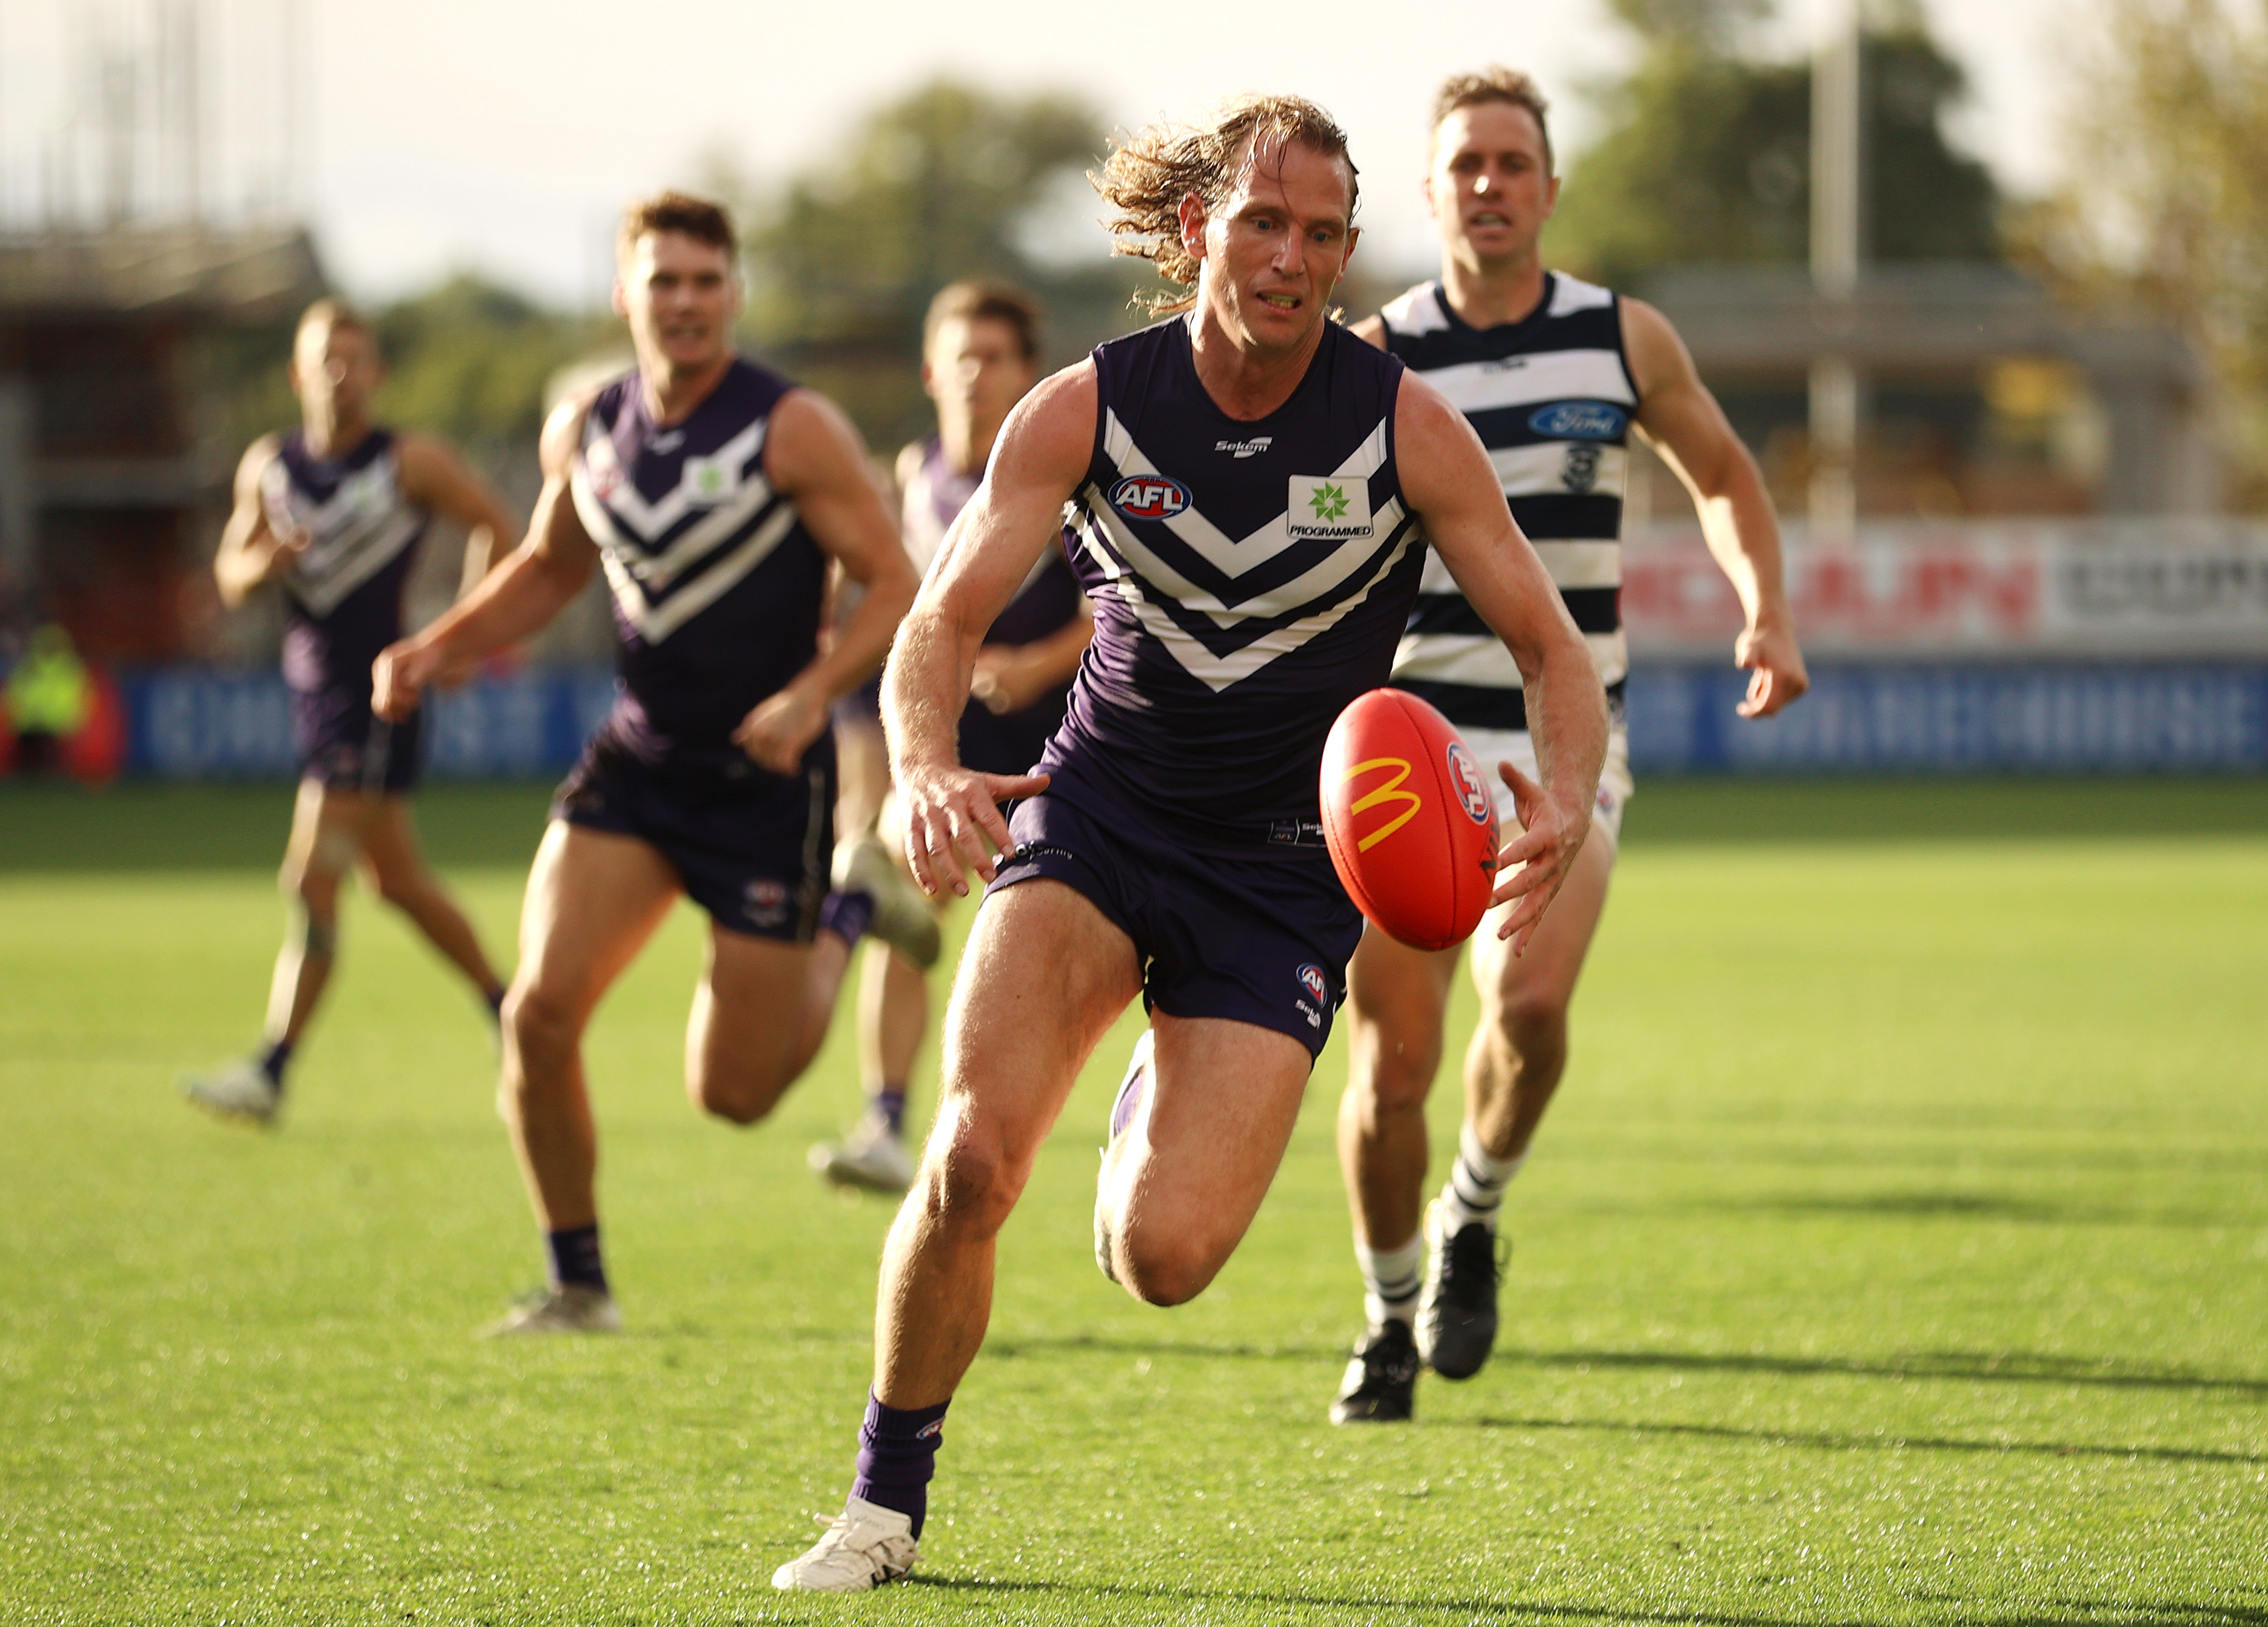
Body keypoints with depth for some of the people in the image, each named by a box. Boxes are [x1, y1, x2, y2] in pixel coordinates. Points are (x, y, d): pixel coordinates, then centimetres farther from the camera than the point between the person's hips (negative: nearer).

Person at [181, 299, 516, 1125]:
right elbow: (231, 574, 15)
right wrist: (260, 564, -9)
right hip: (313, 687, 7)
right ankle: (504, 1007, 33)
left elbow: (494, 525, 1)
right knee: (401, 882, 15)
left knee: (312, 882, -13)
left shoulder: (412, 461, -7)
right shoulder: (268, 466, 8)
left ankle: (270, 1072, -13)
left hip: (374, 694, -7)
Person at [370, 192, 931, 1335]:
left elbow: (894, 586, -12)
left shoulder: (793, 430, -12)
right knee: (541, 1007, -15)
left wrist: (813, 693, -28)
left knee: (732, 1093, 1)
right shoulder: (585, 432, 3)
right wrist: (435, 649, 6)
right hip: (635, 763, 4)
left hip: (765, 780, -4)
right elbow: (548, 568, 22)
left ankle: (845, 920, 32)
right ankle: (577, 1285, 1)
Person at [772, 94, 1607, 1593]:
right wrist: (927, 768, -35)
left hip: (1284, 864, 0)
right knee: (973, 1155, -25)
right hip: (1100, 808, 0)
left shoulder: (1406, 428, -11)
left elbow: (1550, 645, -7)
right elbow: (944, 623, -12)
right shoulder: (1087, 410, -10)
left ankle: (1157, 1111, 27)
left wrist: (1567, 805, -28)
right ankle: (886, 1506, -3)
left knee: (1164, 1259, -13)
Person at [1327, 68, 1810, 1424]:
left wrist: (1770, 612, 2)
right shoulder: (1371, 361, -2)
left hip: (1565, 745, 0)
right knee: (1393, 1061, -5)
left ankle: (1476, 1215, 8)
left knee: (1532, 1006, -22)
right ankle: (1390, 1323, 18)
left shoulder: (1626, 340, 2)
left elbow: (1724, 475, 18)